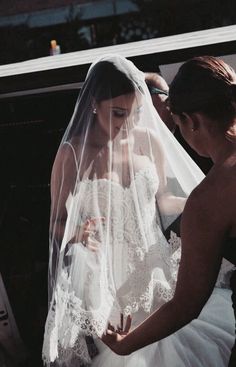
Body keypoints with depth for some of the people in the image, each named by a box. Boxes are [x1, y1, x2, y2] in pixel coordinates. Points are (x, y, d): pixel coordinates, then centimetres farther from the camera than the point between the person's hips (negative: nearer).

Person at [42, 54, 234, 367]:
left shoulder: (150, 141, -4)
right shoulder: (73, 154, -13)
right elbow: (58, 223, -6)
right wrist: (78, 234, -27)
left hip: (153, 265, 3)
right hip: (105, 275, -3)